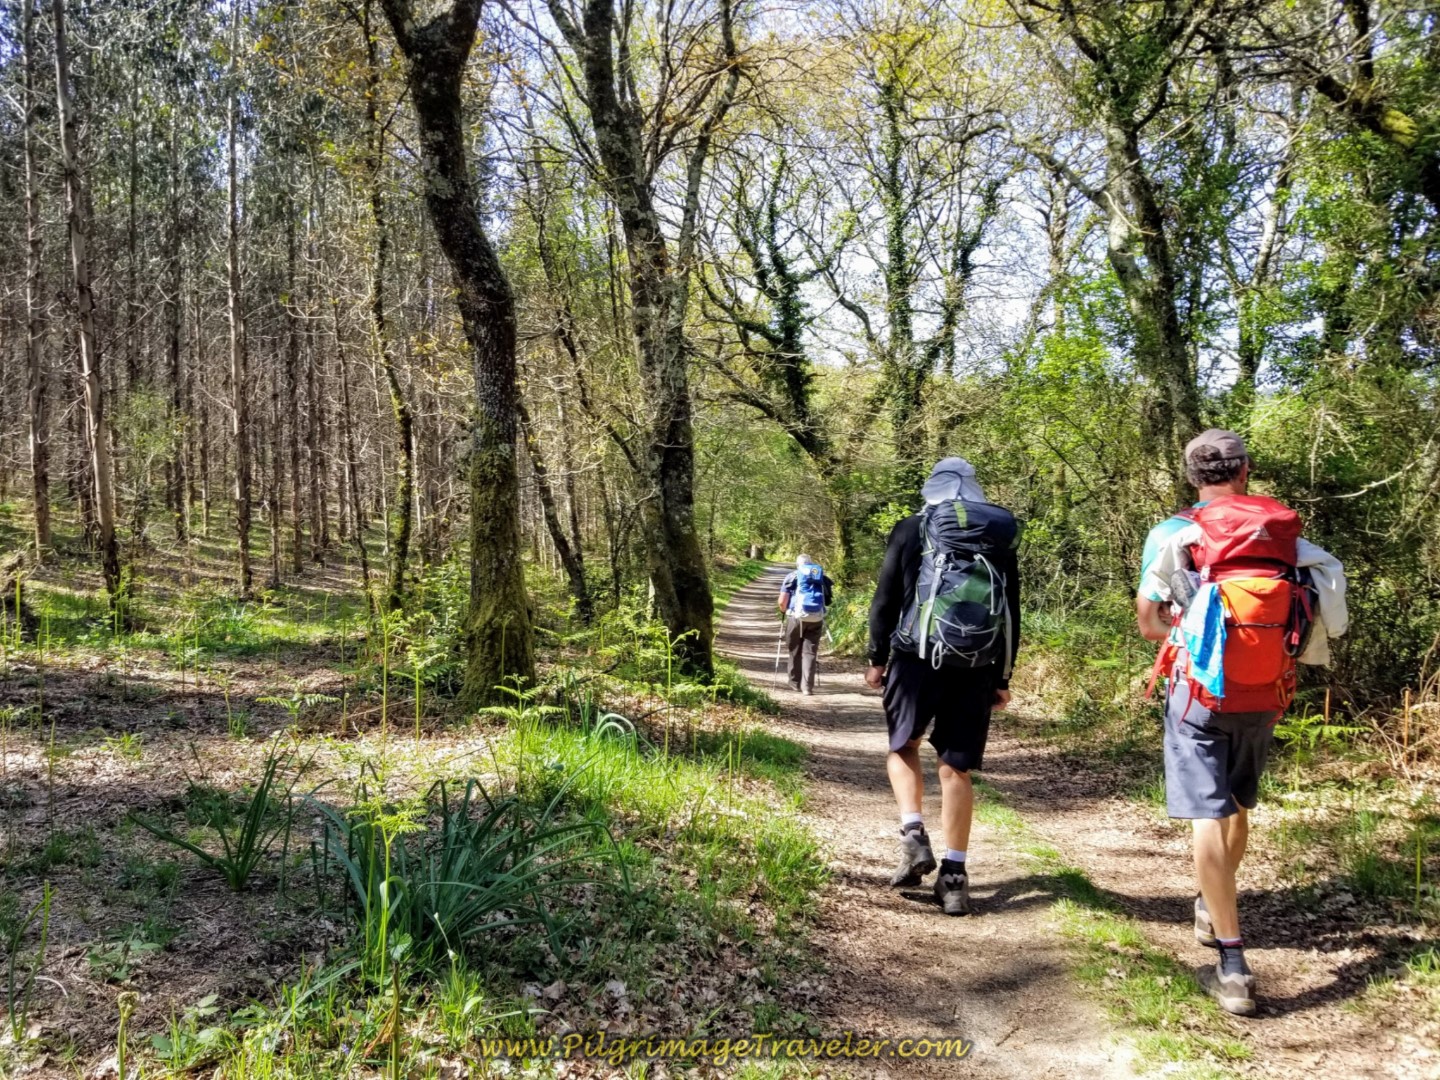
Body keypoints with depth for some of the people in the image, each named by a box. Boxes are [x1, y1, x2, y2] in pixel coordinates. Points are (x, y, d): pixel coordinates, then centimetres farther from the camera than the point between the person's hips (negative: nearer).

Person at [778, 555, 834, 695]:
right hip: (816, 618, 2)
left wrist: (783, 611, 21)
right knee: (810, 652, 4)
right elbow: (828, 600, 12)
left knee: (795, 651, 13)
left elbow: (782, 601, 1)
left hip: (796, 617, -2)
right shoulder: (822, 576, 16)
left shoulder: (793, 575, 7)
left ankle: (795, 683, 22)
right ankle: (807, 686, -4)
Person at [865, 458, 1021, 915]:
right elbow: (1011, 613, 13)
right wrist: (1003, 677, 17)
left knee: (903, 747, 17)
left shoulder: (911, 530, 3)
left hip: (917, 657, -2)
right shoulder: (1002, 537, 12)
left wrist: (877, 658, 8)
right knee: (956, 766, 6)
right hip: (976, 668, 3)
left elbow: (886, 598, 0)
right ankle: (953, 874, 6)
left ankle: (914, 836, -2)